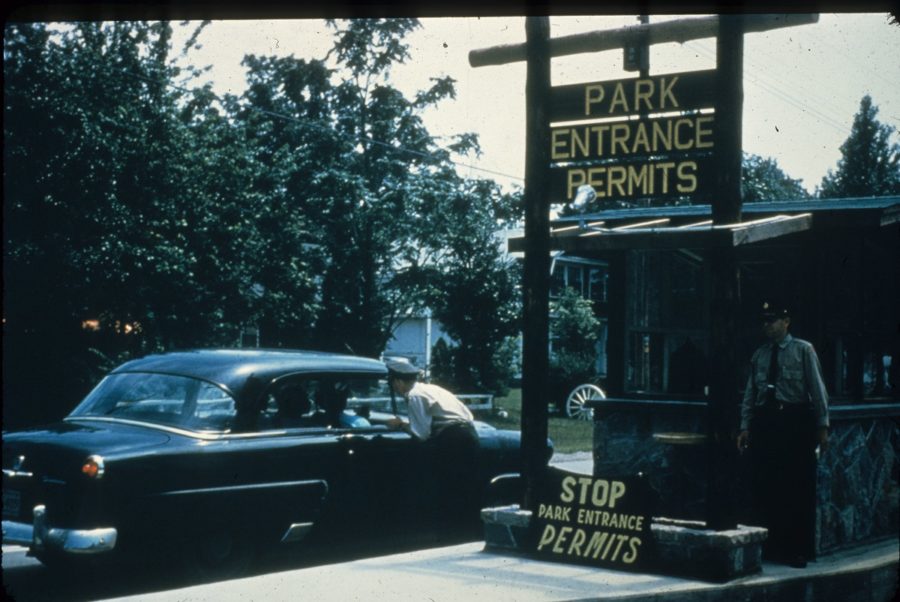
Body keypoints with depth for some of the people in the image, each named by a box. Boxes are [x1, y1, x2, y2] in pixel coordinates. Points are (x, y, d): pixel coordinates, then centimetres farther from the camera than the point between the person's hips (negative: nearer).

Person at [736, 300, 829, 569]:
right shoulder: (759, 355, 14)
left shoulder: (803, 350, 2)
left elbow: (817, 388, -1)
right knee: (764, 488, 3)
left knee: (798, 488, -3)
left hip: (795, 420, -4)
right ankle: (770, 546, 13)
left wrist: (822, 426, -6)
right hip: (764, 421, 4)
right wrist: (745, 426, 7)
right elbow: (750, 393, 14)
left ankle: (798, 550, 5)